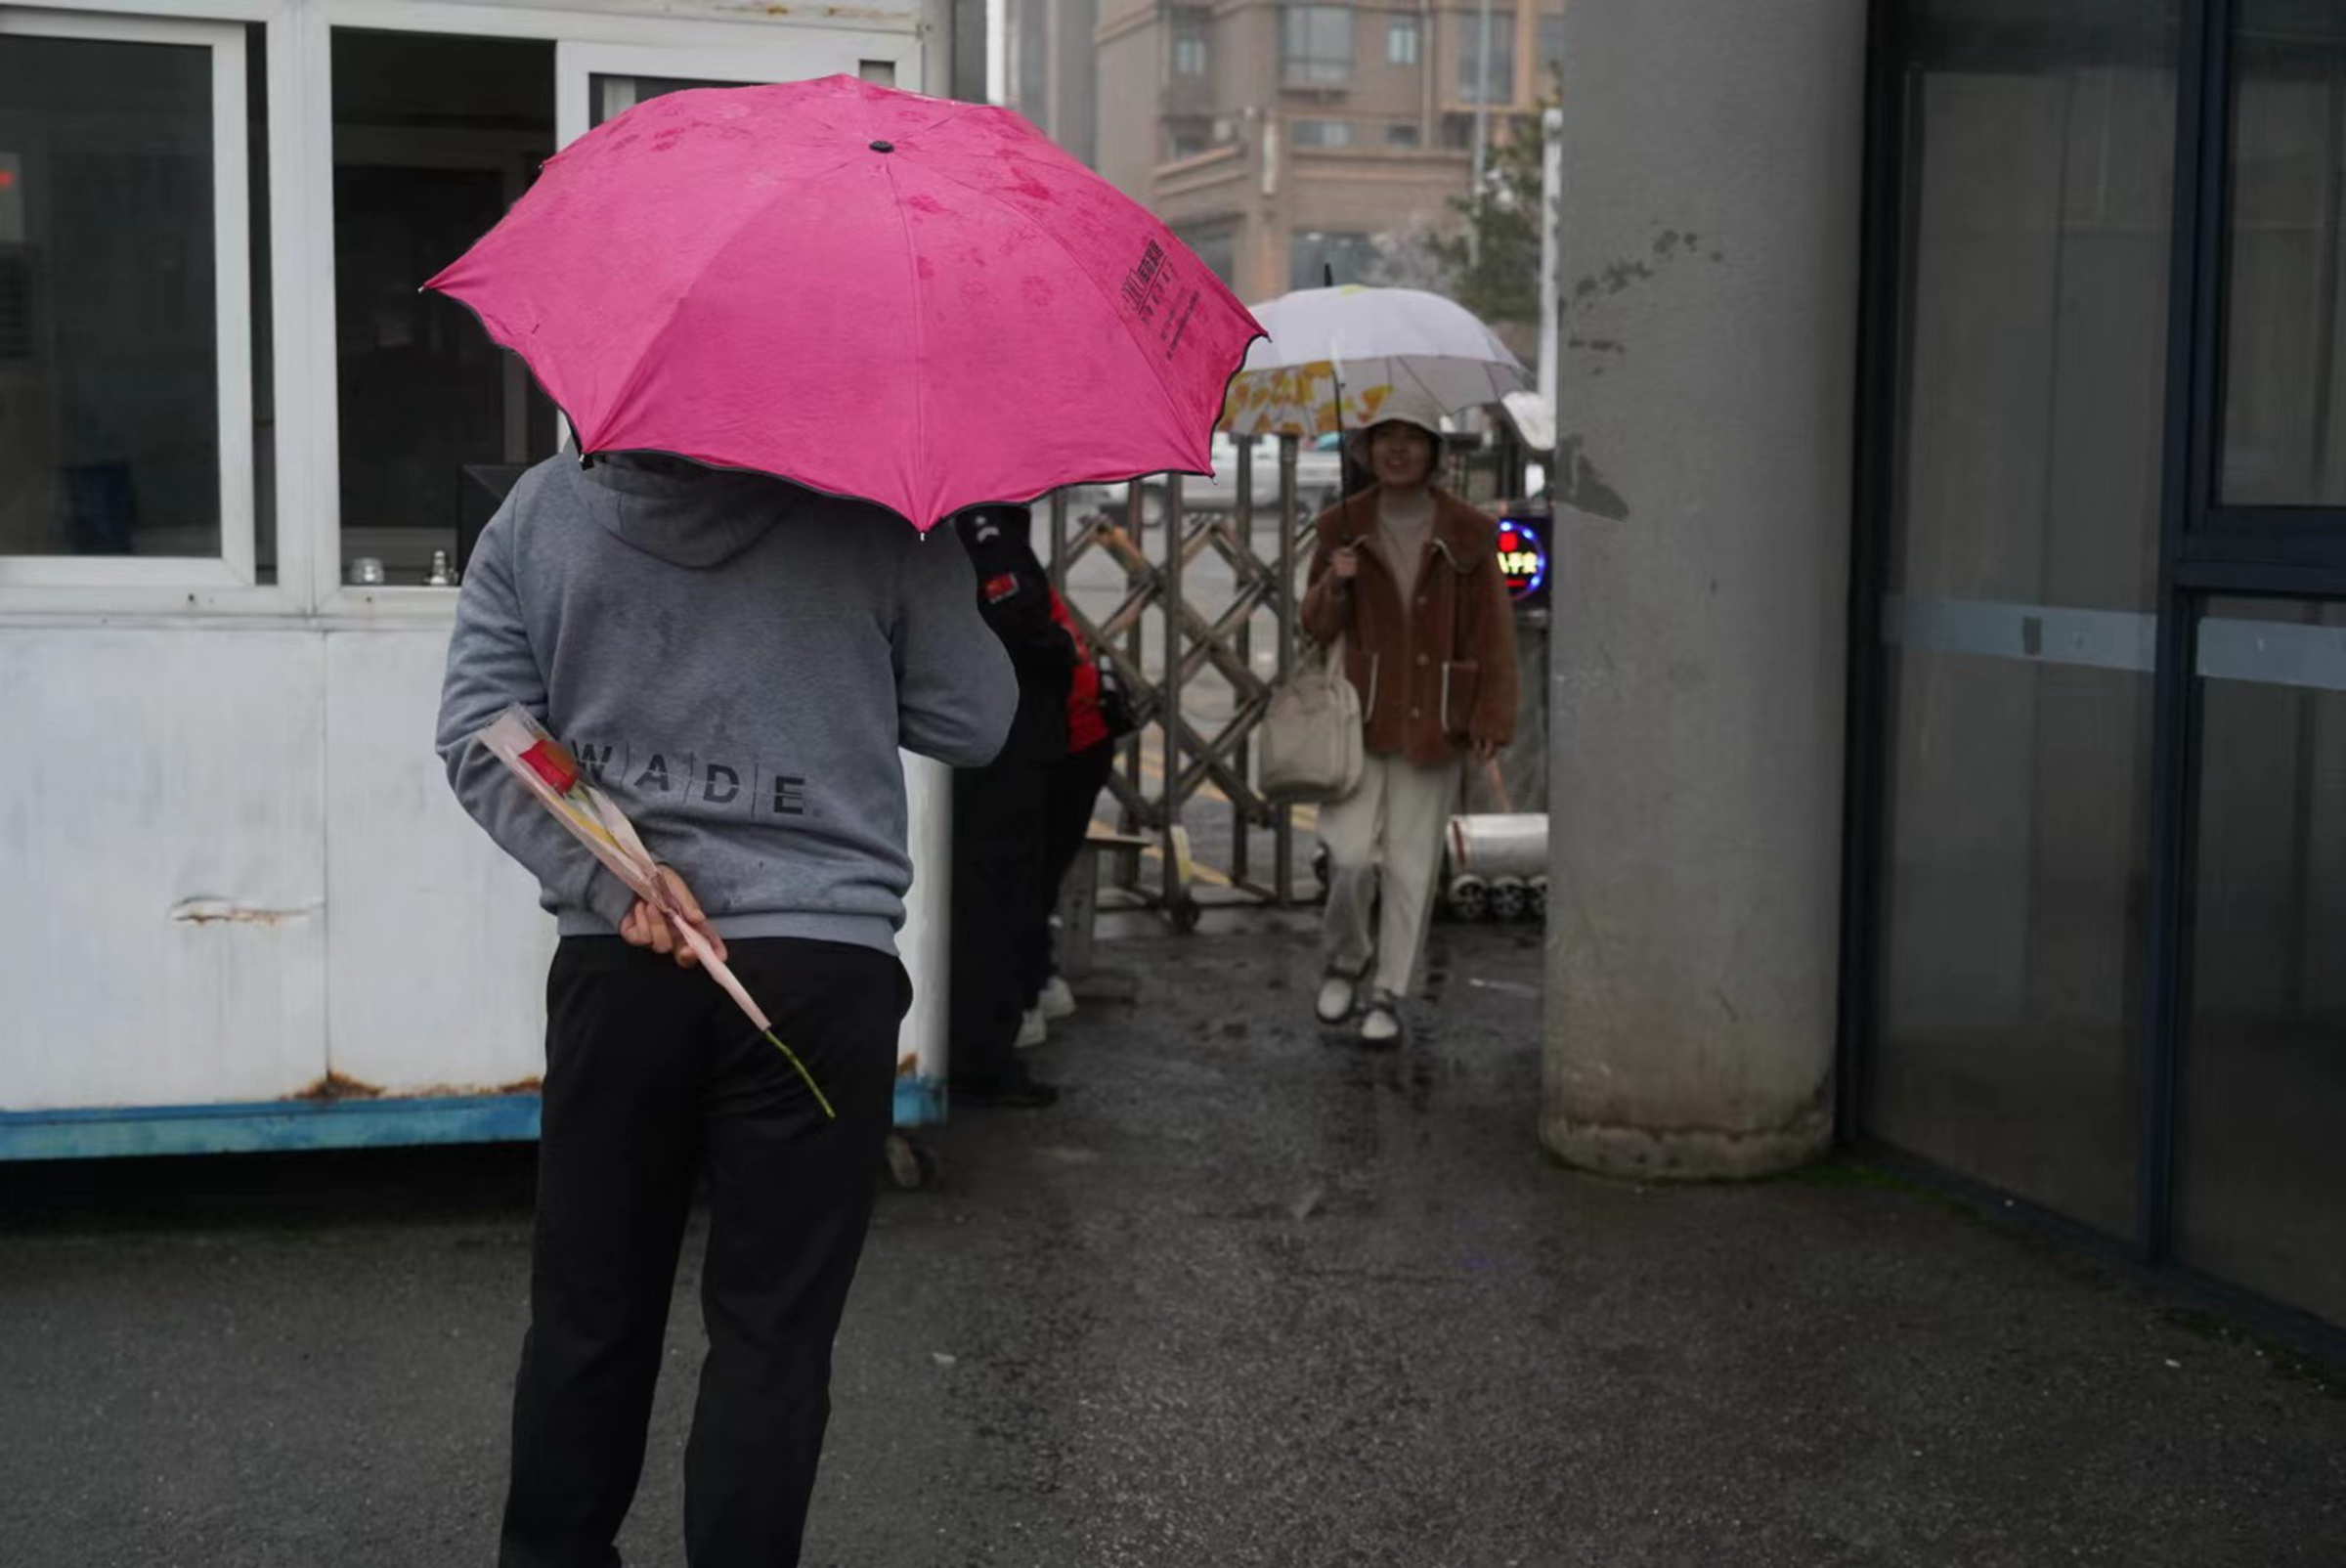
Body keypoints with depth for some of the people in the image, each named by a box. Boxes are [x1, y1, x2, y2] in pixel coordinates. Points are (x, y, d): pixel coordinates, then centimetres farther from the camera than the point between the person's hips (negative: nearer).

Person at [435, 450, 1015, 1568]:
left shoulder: (538, 511, 4)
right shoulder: (877, 514, -4)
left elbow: (476, 736, -2)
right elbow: (970, 727, 2)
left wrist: (609, 880, -8)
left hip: (616, 967, 3)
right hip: (821, 970, -2)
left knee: (590, 1309, 15)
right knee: (770, 1330, 5)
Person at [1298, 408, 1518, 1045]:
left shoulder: (1466, 534, 1)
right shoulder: (1341, 527, 5)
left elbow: (1492, 635, 3)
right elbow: (1316, 629, 8)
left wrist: (1491, 719, -4)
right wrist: (1334, 586, -14)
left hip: (1433, 722, 0)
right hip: (1358, 714, 0)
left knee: (1412, 866, 3)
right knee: (1350, 856, -10)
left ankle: (1389, 993, 17)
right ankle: (1347, 959, 18)